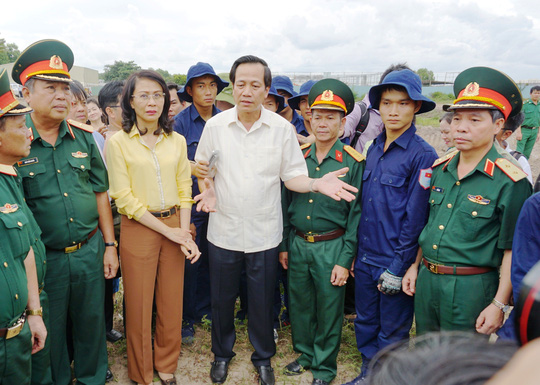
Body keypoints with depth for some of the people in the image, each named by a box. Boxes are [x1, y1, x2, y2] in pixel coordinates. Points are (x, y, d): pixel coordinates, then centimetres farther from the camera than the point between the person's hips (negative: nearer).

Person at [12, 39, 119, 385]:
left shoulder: (84, 137, 1)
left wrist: (109, 245, 6)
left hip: (90, 251, 3)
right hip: (44, 259, -3)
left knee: (92, 323, 18)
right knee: (50, 333, 16)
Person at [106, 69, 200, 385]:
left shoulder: (176, 140, 6)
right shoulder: (118, 142, -5)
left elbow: (184, 188, 5)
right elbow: (124, 198, -10)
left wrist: (185, 232, -8)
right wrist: (168, 231, -12)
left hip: (175, 226, 3)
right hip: (138, 229, -3)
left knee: (172, 302, 12)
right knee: (139, 304, 9)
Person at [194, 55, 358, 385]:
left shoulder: (282, 128, -6)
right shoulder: (215, 125, -3)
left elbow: (292, 175, -3)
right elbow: (204, 169, 7)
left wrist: (317, 183, -22)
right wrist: (209, 190, -13)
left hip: (264, 232, -1)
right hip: (224, 230, 1)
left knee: (262, 302, 13)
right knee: (222, 298, 16)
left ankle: (263, 358, 38)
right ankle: (222, 353, 41)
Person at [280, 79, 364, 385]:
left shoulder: (353, 161, -8)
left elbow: (356, 213, -8)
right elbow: (286, 203, 9)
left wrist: (345, 260, -10)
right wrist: (283, 245, 8)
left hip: (331, 247, -3)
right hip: (297, 244, 4)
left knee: (329, 310, 9)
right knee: (300, 304, 17)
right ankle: (305, 354, 40)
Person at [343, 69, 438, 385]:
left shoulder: (423, 155, -13)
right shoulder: (374, 150, 6)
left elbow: (415, 218, -14)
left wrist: (397, 267, -13)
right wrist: (354, 252, 10)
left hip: (395, 263, -6)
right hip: (365, 259, 6)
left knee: (392, 333, 12)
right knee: (365, 323, 20)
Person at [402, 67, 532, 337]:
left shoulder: (510, 182, -15)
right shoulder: (440, 168, 3)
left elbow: (512, 250, -13)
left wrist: (499, 305, -13)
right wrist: (416, 266, 13)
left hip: (470, 287, -6)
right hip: (426, 278, 6)